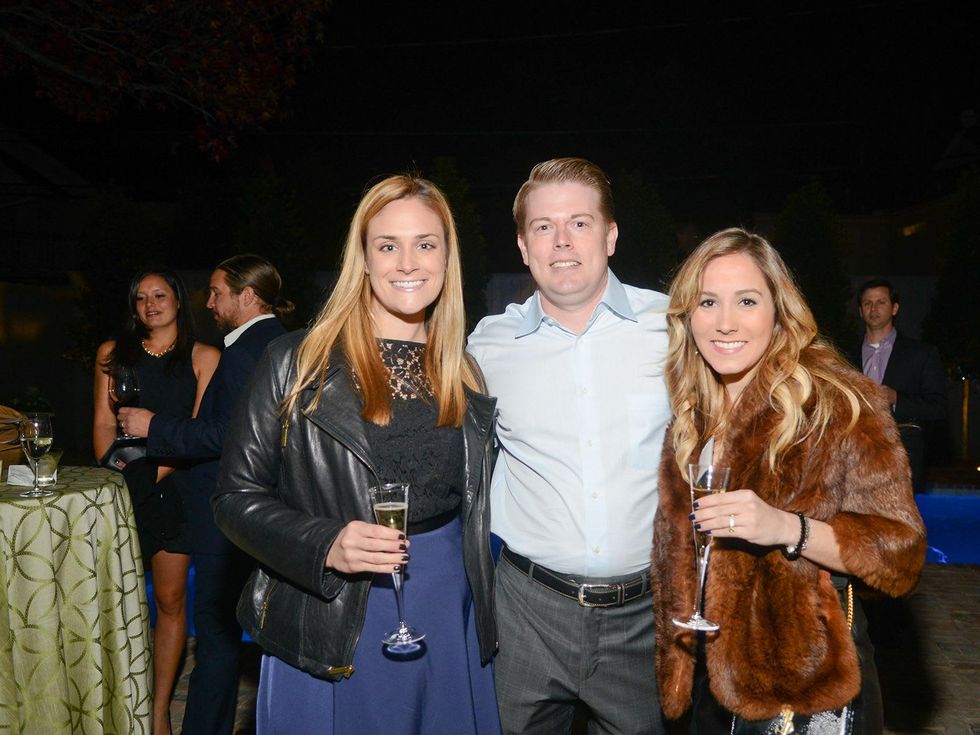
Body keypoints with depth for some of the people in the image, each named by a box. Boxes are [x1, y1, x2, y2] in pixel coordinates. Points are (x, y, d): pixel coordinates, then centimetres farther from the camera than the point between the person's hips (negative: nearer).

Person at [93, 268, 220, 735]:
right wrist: (115, 473, -6)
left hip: (173, 486, -2)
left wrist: (158, 471, -12)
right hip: (122, 485, 2)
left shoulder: (203, 357, 3)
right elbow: (103, 424, 8)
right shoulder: (112, 353, 11)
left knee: (170, 599, 4)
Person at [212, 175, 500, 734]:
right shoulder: (296, 364, -8)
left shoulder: (463, 374, 4)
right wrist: (324, 546, -23)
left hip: (449, 624, 4)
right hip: (327, 635, -3)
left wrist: (485, 614, 8)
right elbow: (237, 495, -7)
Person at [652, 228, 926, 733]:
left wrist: (787, 528, -31)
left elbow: (903, 552, -16)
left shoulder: (838, 406, -14)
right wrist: (675, 669, 10)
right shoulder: (692, 418, 3)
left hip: (807, 692, -5)